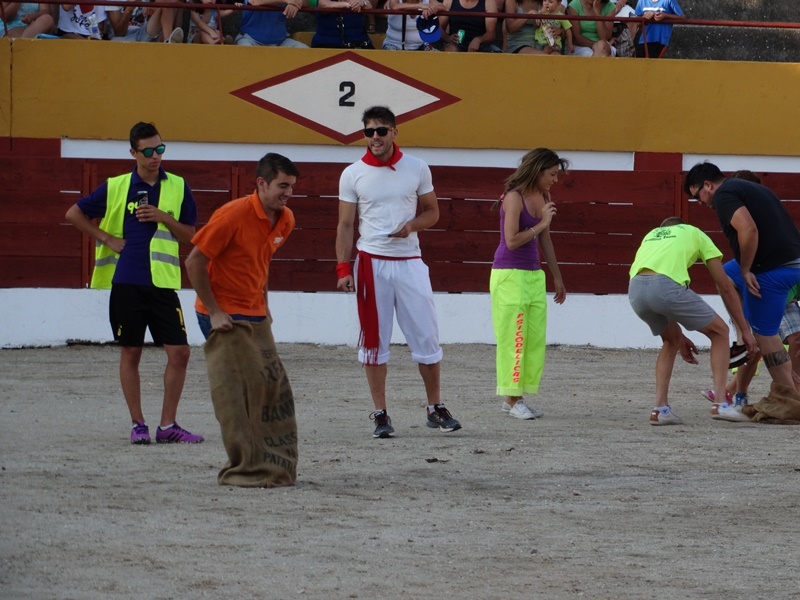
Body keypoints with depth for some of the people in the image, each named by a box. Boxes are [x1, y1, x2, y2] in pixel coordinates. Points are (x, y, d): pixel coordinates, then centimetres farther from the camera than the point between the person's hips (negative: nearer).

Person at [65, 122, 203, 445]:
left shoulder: (178, 187, 5)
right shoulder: (115, 187, 2)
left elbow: (189, 235, 7)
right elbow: (74, 214, 8)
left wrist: (164, 218, -10)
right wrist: (108, 239, 0)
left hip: (163, 283, 1)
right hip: (126, 282, -1)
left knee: (179, 352, -5)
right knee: (130, 353, 3)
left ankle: (168, 425, 5)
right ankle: (138, 425, 12)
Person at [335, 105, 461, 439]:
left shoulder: (417, 168, 3)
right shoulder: (353, 174, 1)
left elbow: (432, 211, 11)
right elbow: (346, 225, 3)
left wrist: (412, 225, -11)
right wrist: (343, 268, -7)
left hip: (409, 261, 1)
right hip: (371, 262, -1)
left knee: (426, 335, 1)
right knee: (373, 339, 0)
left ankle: (436, 409, 13)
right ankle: (380, 414, 5)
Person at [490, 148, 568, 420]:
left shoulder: (543, 197, 10)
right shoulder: (514, 198, -14)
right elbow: (512, 240, -20)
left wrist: (557, 277, 21)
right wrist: (542, 223, -15)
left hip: (534, 275, 8)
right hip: (510, 275, -8)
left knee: (535, 339, 4)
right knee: (514, 339, -6)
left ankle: (516, 398, 8)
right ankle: (512, 399, -2)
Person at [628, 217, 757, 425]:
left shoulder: (651, 236, 39)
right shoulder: (695, 234, 29)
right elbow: (725, 286, 25)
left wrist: (679, 336, 42)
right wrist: (745, 330, 29)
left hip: (635, 289, 5)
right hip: (666, 284, -4)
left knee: (671, 341, 31)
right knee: (719, 332, 17)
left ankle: (660, 407, 17)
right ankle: (721, 403, 6)